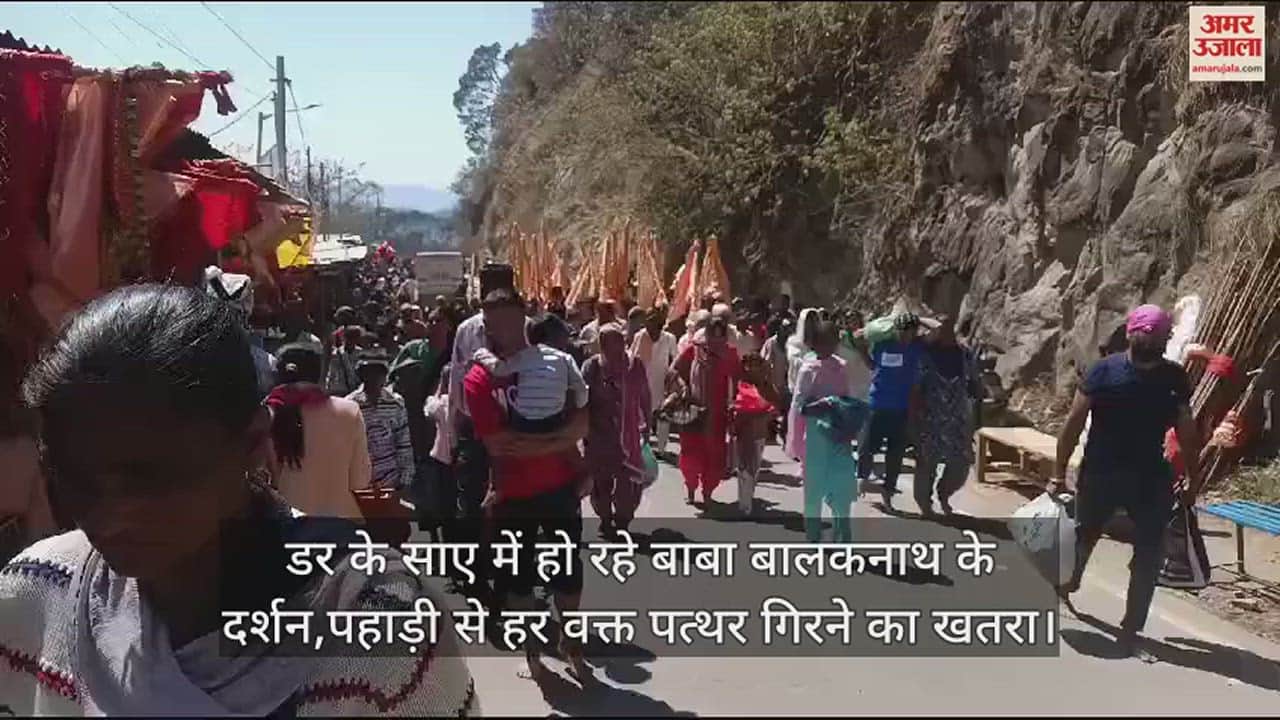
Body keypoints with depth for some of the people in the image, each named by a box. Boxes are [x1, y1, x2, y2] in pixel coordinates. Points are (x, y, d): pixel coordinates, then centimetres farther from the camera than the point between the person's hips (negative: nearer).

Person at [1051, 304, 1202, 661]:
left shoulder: (1174, 377, -1)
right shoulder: (1104, 370, -11)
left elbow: (1186, 433, 6)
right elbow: (1074, 423, -9)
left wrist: (1194, 481, 5)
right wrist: (1059, 474, -10)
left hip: (1151, 479, 3)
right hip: (1100, 475, -2)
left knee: (1148, 559, 1)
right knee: (1082, 538, 16)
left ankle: (1130, 633, 12)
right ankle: (1065, 586, 45)